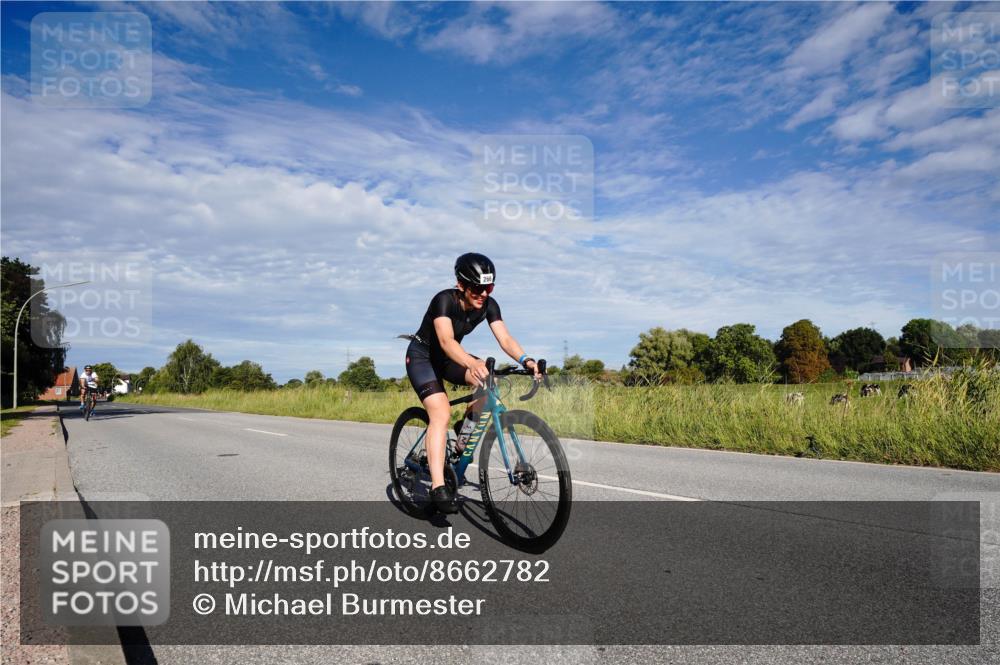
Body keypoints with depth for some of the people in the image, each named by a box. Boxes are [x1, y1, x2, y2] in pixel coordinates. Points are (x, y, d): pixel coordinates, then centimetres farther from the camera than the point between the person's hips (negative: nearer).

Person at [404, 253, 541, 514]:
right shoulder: (444, 300, -31)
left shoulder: (489, 305, -14)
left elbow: (505, 338, -25)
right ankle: (438, 487, -25)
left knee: (490, 379, -22)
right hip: (422, 356, -5)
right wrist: (473, 363, -63)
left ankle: (467, 423, 3)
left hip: (448, 357, 5)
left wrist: (526, 360, -44)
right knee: (441, 413, -24)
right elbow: (446, 341, -45)